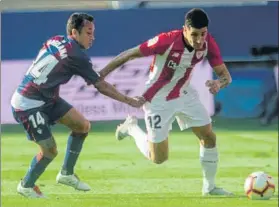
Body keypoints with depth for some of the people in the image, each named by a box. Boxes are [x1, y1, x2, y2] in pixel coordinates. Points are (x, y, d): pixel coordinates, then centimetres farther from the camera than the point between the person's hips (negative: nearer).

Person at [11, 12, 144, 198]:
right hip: (28, 105, -9)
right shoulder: (76, 55, -21)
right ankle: (26, 186, 18)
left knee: (83, 126, 7)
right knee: (50, 150, -7)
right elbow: (101, 86, -17)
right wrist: (129, 101, -11)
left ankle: (66, 174, 18)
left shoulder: (55, 41, 1)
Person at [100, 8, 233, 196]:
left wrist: (219, 83, -38)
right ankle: (132, 127, 28)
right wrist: (102, 74, -15)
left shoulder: (208, 43, -18)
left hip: (185, 94, 5)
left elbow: (226, 75, -12)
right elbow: (130, 54, -22)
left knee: (209, 137, -2)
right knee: (159, 158, 1)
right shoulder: (166, 41, -33)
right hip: (158, 100, -5)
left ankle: (209, 186, 17)